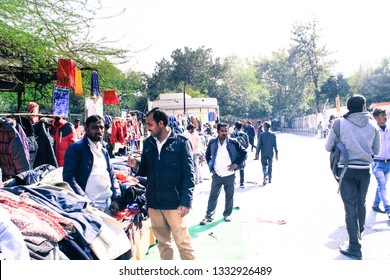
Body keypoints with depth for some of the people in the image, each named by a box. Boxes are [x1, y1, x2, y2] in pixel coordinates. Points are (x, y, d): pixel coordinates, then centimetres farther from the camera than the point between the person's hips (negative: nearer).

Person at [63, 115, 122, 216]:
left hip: (109, 204, 6)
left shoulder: (104, 151, 17)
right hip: (89, 206, -6)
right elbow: (69, 177, -11)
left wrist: (116, 199, 4)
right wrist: (86, 202, -19)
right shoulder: (76, 148, -3)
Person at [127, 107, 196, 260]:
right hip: (153, 203, 5)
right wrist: (136, 166, -6)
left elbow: (188, 175, -8)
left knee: (183, 243, 2)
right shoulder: (148, 143, 7)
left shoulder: (181, 142, -7)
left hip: (174, 204, -5)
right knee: (163, 243, 16)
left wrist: (186, 202, -13)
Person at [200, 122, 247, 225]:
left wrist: (236, 164, -6)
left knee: (229, 196, 11)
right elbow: (207, 155, 14)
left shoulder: (233, 142, -7)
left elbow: (244, 153, 2)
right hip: (216, 175, 1)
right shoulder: (212, 142, -2)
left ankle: (227, 214, 28)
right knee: (213, 196, 4)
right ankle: (209, 216, 13)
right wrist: (210, 166, 5)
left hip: (229, 175, -1)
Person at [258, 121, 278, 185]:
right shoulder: (273, 134, -3)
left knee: (264, 165, 5)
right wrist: (276, 153, 5)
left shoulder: (261, 134, -9)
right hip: (271, 153, 2)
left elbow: (259, 144, -8)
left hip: (264, 153, -2)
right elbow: (275, 145, -2)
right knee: (270, 166, 15)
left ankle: (265, 176, -19)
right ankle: (270, 179, 23)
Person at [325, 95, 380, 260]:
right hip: (365, 170, 3)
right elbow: (376, 151, 7)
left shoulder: (340, 124, -7)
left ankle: (354, 248, 2)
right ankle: (359, 233, 42)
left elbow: (328, 147, -2)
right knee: (361, 204, 21)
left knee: (351, 207, 0)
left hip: (347, 170, -3)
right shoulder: (373, 126, 0)